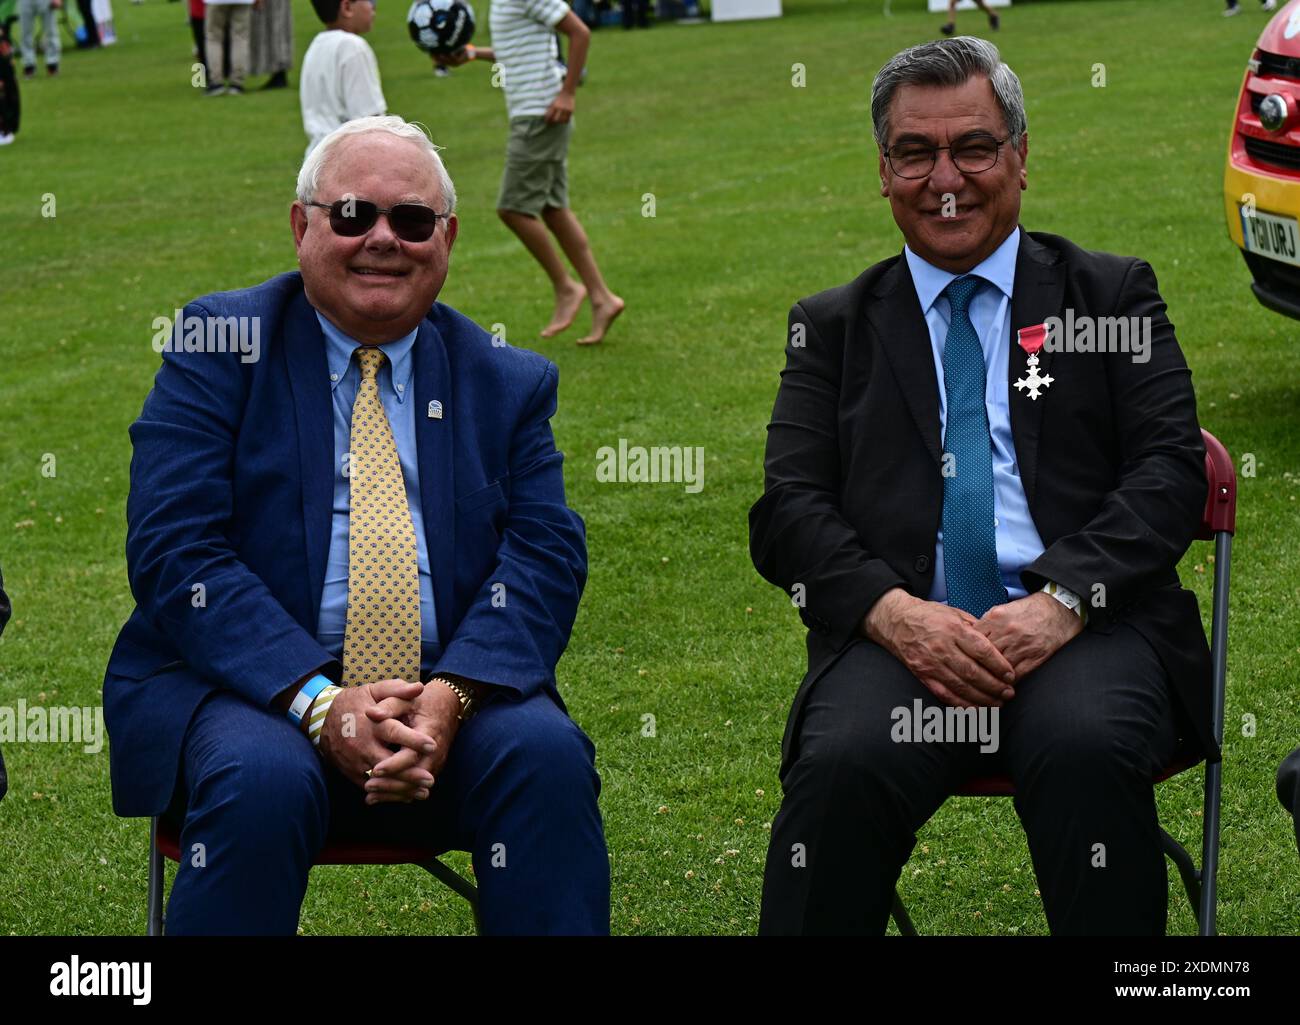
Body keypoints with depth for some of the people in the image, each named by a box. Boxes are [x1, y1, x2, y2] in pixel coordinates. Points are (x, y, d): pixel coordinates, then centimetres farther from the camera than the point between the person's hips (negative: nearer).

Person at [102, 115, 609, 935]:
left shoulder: (510, 382, 13)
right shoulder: (217, 348, 4)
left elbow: (545, 558, 1)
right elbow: (175, 552, -7)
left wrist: (450, 696, -20)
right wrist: (320, 703, -21)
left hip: (451, 698, 2)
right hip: (246, 687, -2)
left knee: (547, 755, -28)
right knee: (262, 780, -34)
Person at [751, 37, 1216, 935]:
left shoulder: (1112, 294, 17)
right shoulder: (832, 326, 20)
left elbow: (1171, 467, 5)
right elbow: (787, 510, 10)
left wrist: (1063, 601, -13)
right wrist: (893, 611, -11)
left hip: (1085, 624, -1)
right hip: (903, 629, 1)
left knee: (1088, 752, -35)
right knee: (842, 768, -32)